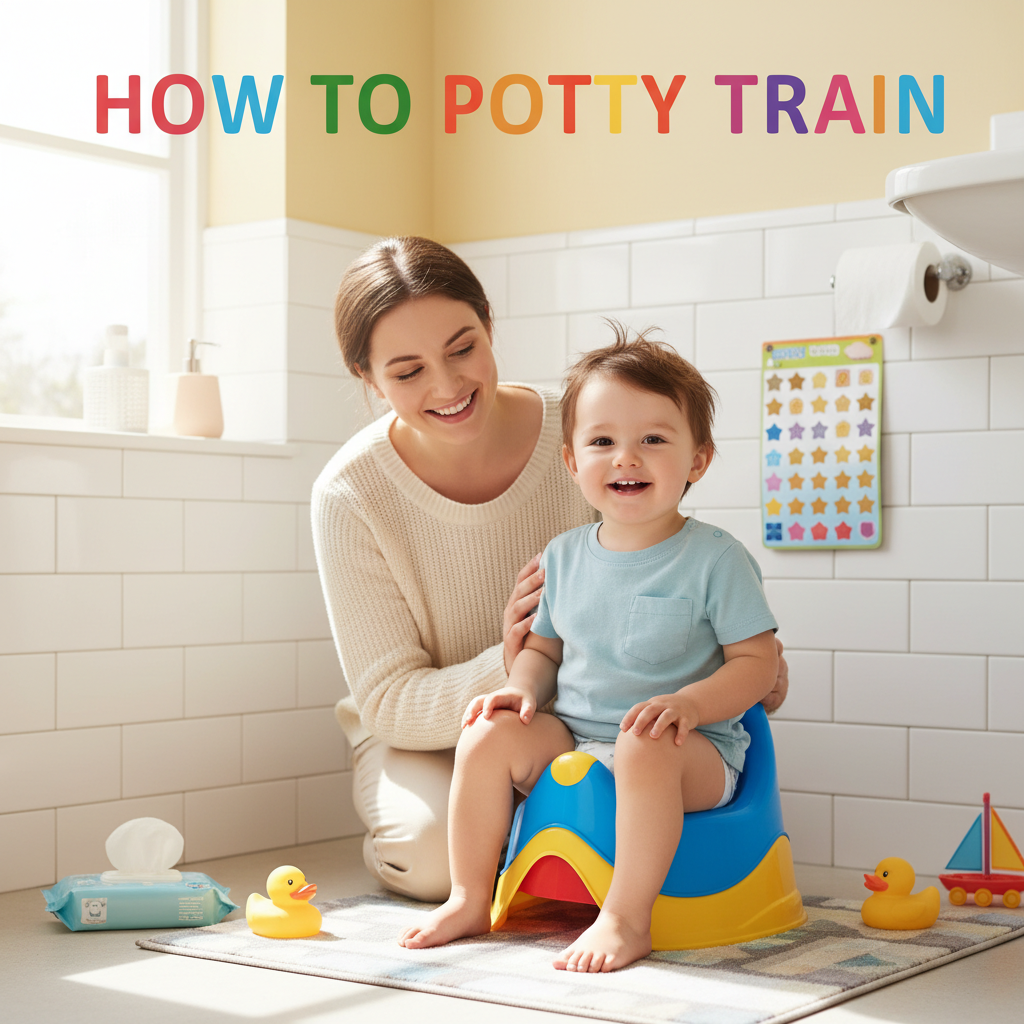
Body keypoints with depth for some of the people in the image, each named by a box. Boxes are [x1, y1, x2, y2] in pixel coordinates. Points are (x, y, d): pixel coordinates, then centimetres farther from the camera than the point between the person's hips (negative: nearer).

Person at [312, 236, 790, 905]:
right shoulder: (352, 495, -19)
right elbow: (388, 700, -17)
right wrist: (506, 669, -38)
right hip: (425, 743, -1)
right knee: (437, 848, -33)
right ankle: (383, 856, 4)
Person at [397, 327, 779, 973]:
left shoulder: (715, 558, -7)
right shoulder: (565, 556, 8)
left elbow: (758, 662, -8)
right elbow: (544, 647, 18)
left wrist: (690, 702, -25)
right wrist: (522, 688, -5)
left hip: (694, 751, -5)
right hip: (571, 739, 5)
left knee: (645, 748, -36)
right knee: (489, 734, -14)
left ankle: (627, 920, -29)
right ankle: (470, 900, -1)